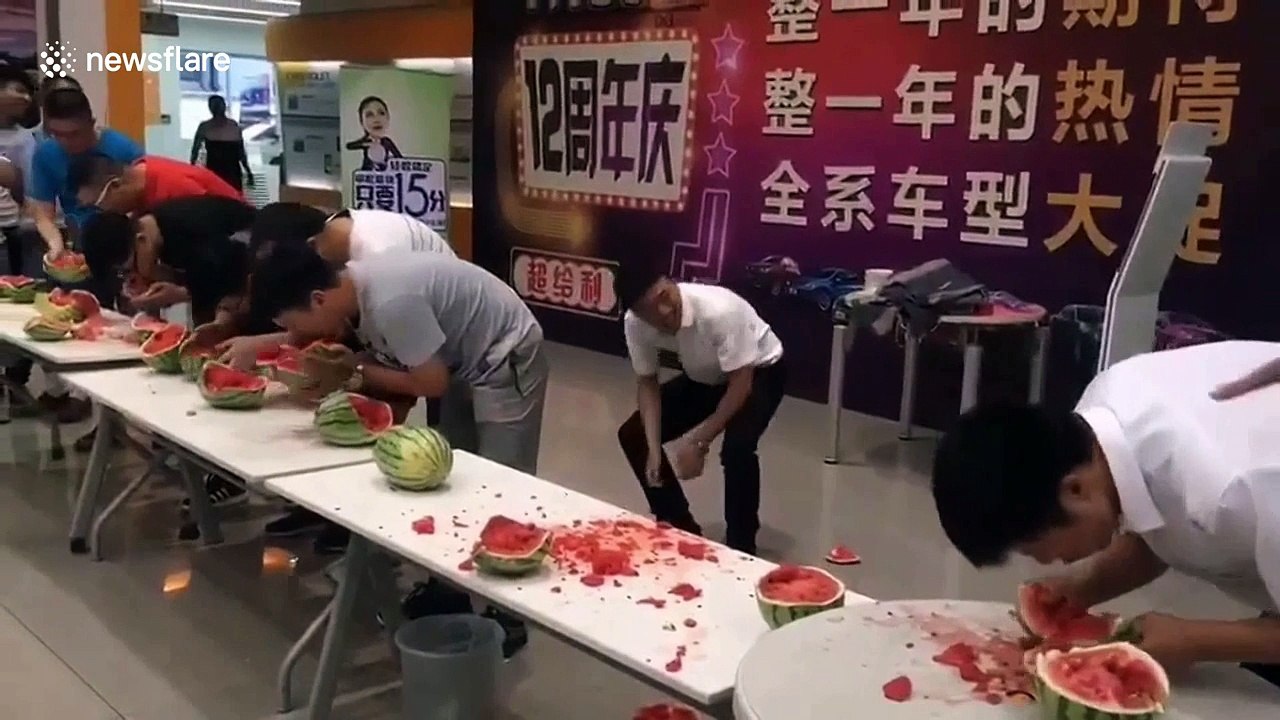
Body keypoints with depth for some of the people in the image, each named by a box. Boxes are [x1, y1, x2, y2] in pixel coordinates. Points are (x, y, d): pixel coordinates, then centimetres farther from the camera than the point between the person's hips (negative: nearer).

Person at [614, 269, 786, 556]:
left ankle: (740, 547, -8)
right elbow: (647, 383, -11)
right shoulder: (634, 323, -23)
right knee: (632, 435, -4)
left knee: (736, 448, -32)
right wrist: (654, 448, -22)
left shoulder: (718, 310, -39)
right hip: (704, 378, 6)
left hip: (759, 372, -6)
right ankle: (681, 529, 13)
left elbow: (741, 384, -33)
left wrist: (699, 440, -32)